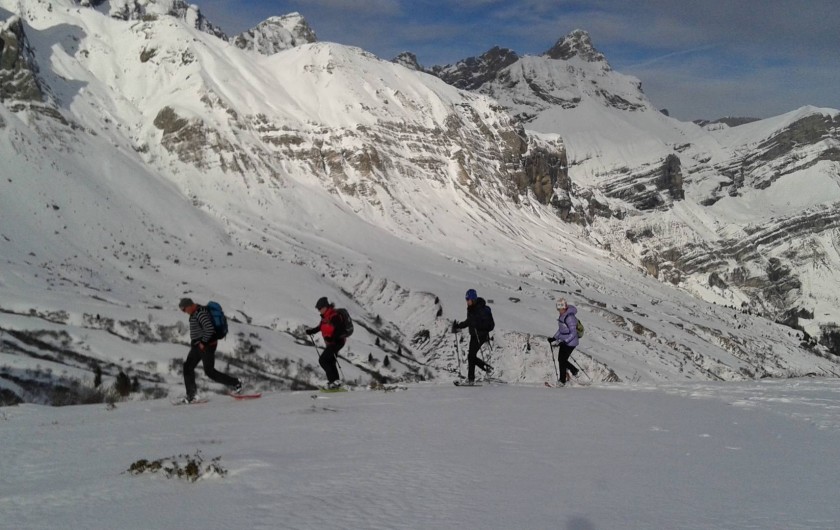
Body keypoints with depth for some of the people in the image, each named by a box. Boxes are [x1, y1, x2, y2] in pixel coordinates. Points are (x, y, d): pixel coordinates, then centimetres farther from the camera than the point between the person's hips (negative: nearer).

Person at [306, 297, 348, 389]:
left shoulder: (334, 316, -20)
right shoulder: (325, 317, 10)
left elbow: (340, 329, -25)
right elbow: (320, 327, 24)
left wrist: (331, 338, -36)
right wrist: (311, 331, 10)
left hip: (337, 341, -10)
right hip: (331, 342, 10)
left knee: (322, 360, -13)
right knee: (330, 362, 17)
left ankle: (334, 381, -14)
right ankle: (334, 382, 25)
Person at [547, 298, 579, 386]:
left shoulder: (569, 317, -26)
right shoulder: (562, 315, 3)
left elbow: (573, 333, -25)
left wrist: (564, 342, -30)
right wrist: (554, 338, 7)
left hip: (570, 343, -9)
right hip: (563, 341, 9)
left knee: (562, 360, 2)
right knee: (560, 359, 15)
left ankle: (562, 380, 19)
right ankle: (574, 371, 35)